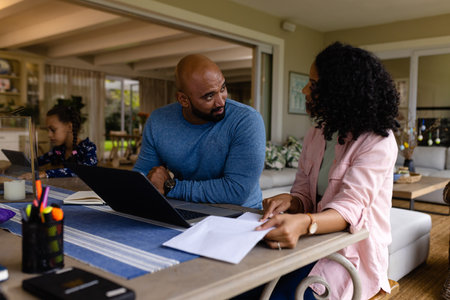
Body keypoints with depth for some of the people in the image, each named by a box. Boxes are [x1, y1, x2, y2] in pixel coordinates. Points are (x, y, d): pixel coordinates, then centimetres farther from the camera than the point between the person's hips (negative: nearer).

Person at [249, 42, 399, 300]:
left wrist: (303, 223, -45)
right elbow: (304, 192, 8)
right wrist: (290, 201, -18)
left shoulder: (378, 141, -13)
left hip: (353, 254, -5)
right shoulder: (316, 135, 8)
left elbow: (350, 207, -25)